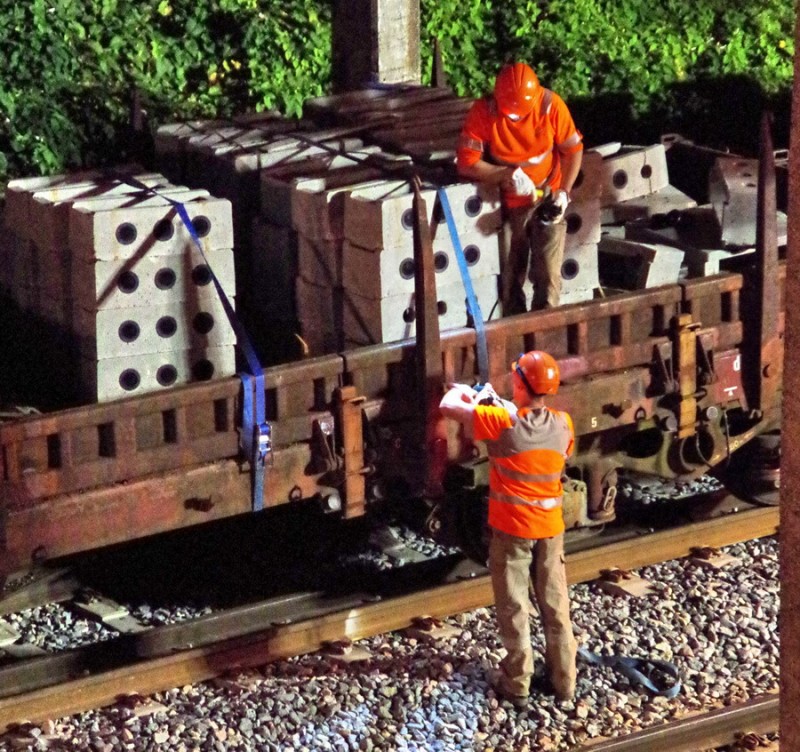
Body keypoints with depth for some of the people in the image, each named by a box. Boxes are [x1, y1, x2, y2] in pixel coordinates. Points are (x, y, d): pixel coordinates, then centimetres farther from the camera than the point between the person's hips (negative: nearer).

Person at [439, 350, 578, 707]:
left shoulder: (502, 423, -21)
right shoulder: (563, 424, -7)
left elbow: (448, 406, -15)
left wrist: (472, 396, 8)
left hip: (511, 529, -4)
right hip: (550, 527, 4)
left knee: (514, 608, 6)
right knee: (556, 606, 13)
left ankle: (516, 684, 12)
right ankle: (563, 680, 20)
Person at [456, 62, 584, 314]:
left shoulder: (551, 105, -17)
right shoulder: (483, 112, -19)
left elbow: (573, 149, -5)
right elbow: (466, 163, -21)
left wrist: (563, 193, -14)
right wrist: (509, 174, -31)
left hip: (547, 199, 0)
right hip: (508, 205, 0)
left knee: (548, 275, -6)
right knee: (509, 277, 7)